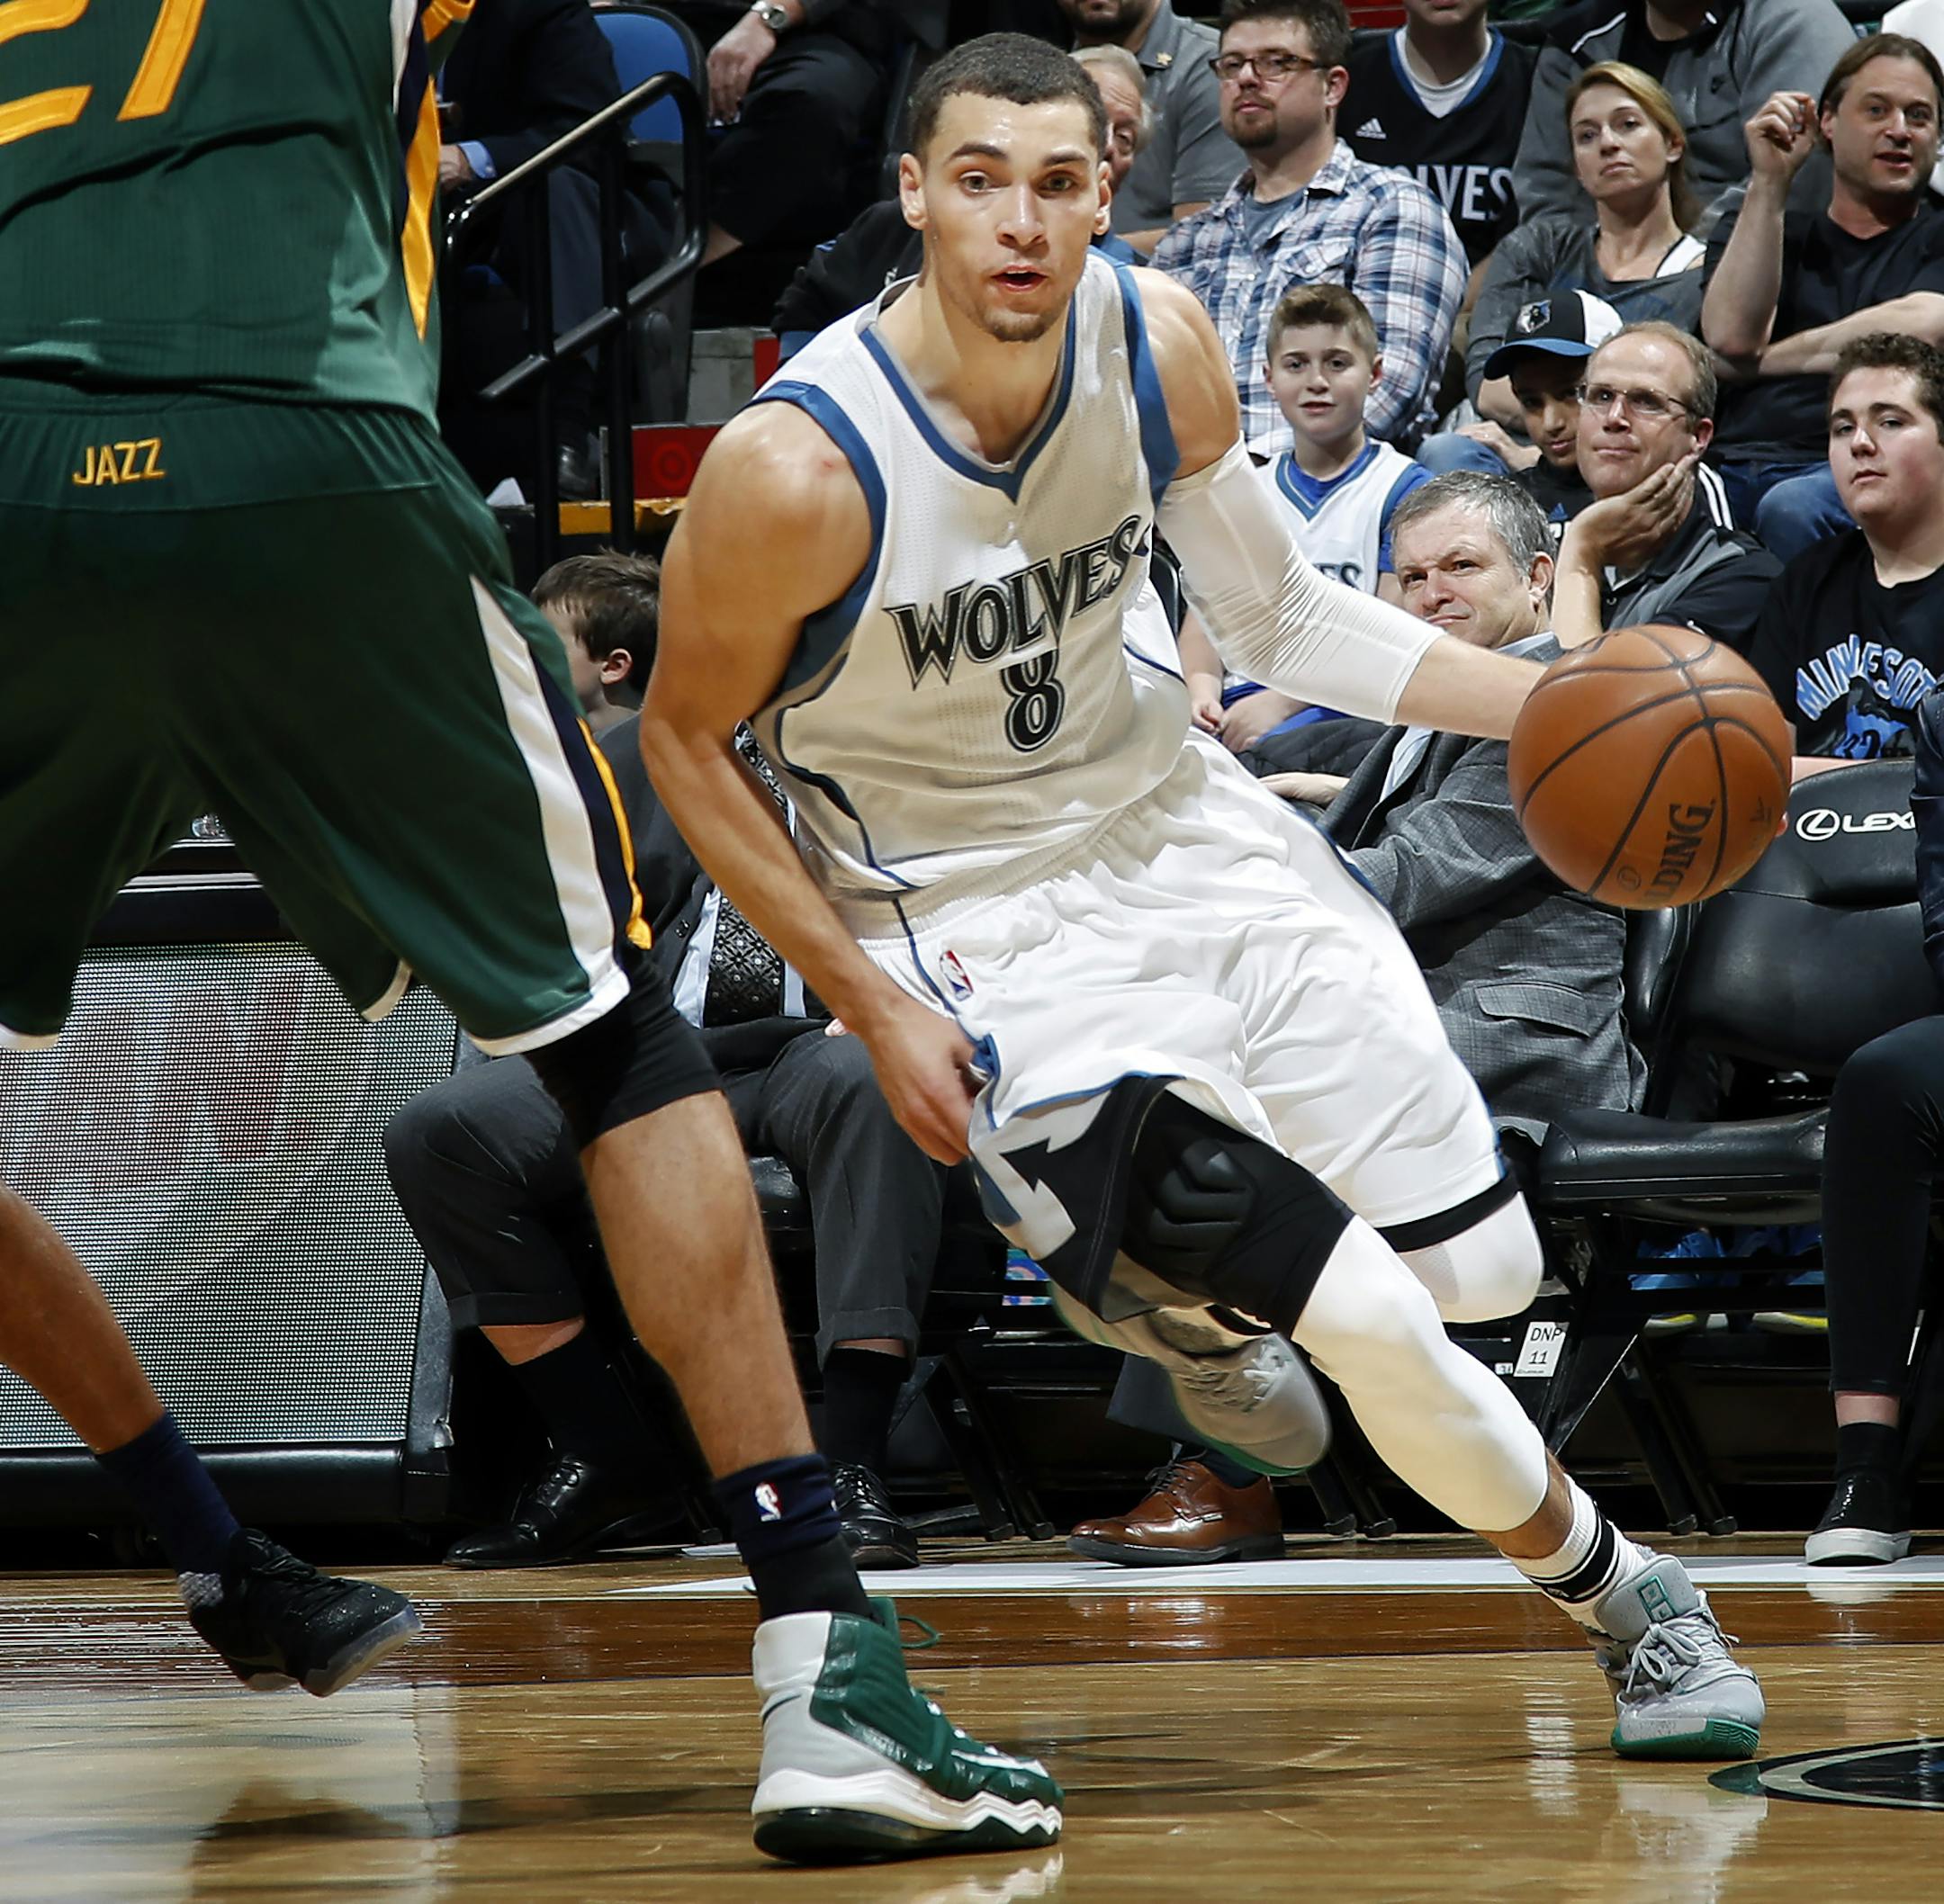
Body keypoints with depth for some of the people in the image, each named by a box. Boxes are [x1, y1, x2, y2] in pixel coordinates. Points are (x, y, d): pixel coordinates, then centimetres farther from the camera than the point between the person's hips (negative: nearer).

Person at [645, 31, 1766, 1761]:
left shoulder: (1160, 345, -10)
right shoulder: (796, 469, -25)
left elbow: (1278, 617, 6)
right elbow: (685, 743, -10)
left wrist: (1557, 705, -6)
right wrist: (873, 1004, -13)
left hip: (1180, 822, 6)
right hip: (983, 911, -6)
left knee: (1485, 1266, 5)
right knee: (1365, 1319, -18)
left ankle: (1182, 1284, 37)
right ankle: (1624, 1601, 9)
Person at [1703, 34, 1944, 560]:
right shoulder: (1778, 231, 26)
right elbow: (1733, 334, 4)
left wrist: (1758, 360, 3)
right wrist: (1769, 182, 3)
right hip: (1735, 468, 2)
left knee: (1793, 509, -40)